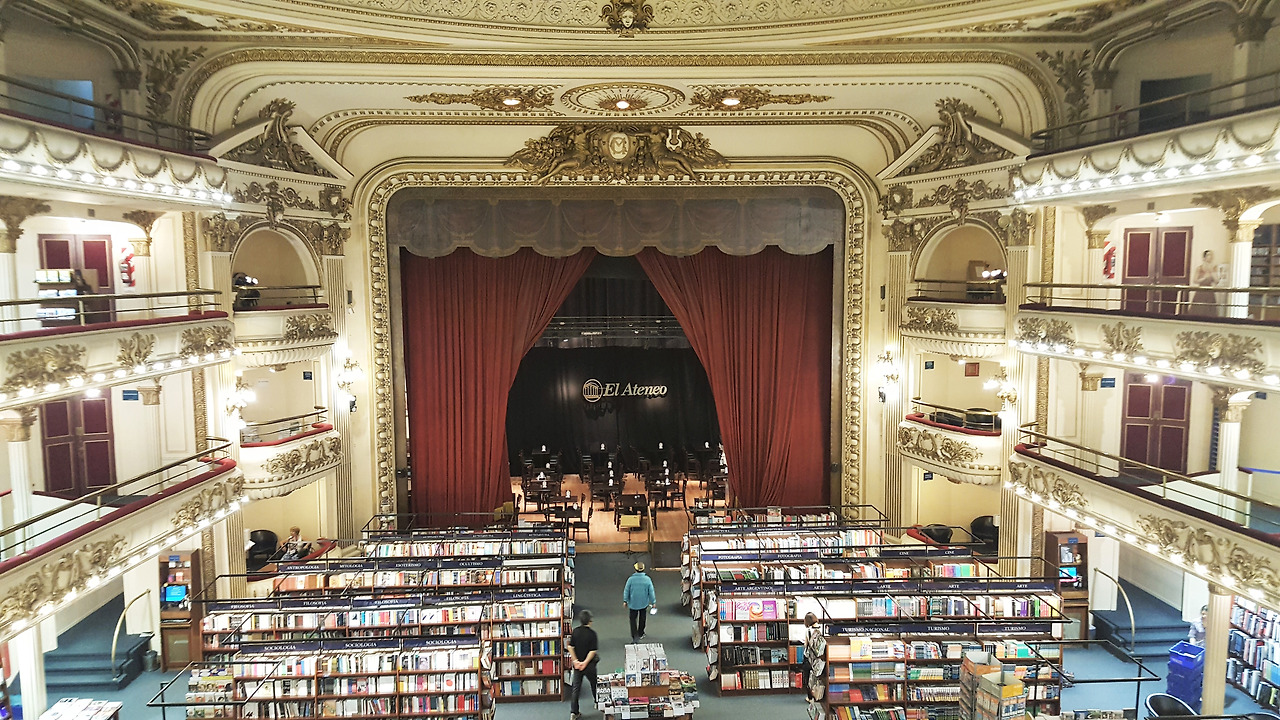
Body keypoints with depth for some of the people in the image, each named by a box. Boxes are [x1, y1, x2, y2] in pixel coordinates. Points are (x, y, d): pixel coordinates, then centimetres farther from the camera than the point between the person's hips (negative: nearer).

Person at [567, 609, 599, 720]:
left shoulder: (575, 631, -5)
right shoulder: (592, 633, -17)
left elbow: (570, 647, -6)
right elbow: (593, 651, -20)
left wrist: (575, 660, -5)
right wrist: (585, 662, -15)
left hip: (577, 664, 3)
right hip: (589, 665, -3)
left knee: (575, 688, 7)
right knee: (594, 683, 21)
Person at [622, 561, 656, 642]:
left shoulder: (631, 579, -16)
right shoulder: (647, 579, -13)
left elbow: (626, 591, -8)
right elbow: (651, 592, -7)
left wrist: (625, 600, 6)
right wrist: (653, 602, 5)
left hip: (633, 603, -1)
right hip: (644, 603, 1)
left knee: (633, 619, 9)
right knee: (642, 619, 19)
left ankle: (634, 636, -2)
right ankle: (640, 634, 34)